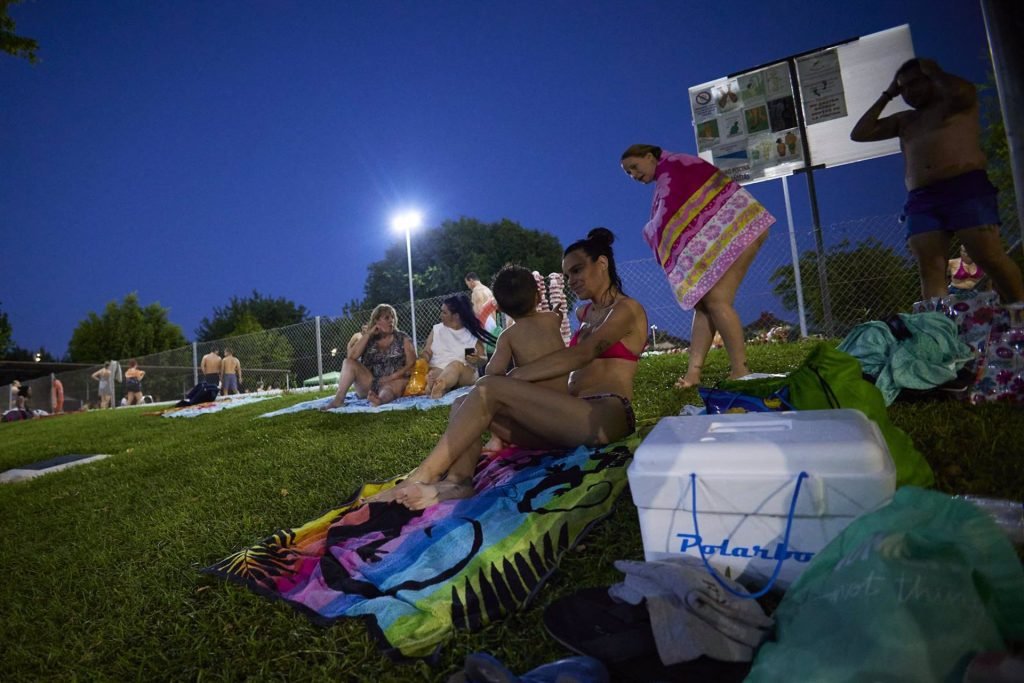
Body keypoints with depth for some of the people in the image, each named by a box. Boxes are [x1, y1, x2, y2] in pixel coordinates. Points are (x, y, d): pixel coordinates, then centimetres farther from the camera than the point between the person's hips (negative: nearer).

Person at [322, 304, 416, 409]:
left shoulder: (403, 338, 4)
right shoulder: (368, 339, 9)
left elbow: (411, 364, -4)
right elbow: (351, 356, -8)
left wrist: (391, 377, -17)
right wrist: (367, 334, -9)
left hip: (393, 382, -3)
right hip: (369, 384, 4)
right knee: (348, 362, -15)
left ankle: (381, 399, -72)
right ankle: (339, 399, -31)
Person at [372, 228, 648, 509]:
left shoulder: (628, 309, 1)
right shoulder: (585, 314, 26)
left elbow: (581, 354, -16)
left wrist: (512, 377, -21)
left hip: (606, 417, -8)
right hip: (573, 418, 8)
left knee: (490, 388, -25)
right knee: (463, 406, -7)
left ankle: (419, 479, -25)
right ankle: (456, 481, -35)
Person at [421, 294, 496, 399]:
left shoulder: (472, 333, 8)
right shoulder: (436, 329, 15)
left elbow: (484, 358, 8)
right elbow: (427, 352, 9)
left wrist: (476, 360, -16)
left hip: (465, 373, -2)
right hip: (437, 371, 2)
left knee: (456, 364, -38)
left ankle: (437, 386, -66)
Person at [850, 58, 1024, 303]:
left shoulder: (959, 101, 15)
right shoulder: (904, 120, 28)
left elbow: (960, 91, -9)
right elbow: (859, 134, 21)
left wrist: (933, 71, 10)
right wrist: (886, 96, 23)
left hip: (966, 189, -4)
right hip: (921, 201, 4)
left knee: (991, 259, -13)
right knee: (930, 270, -13)